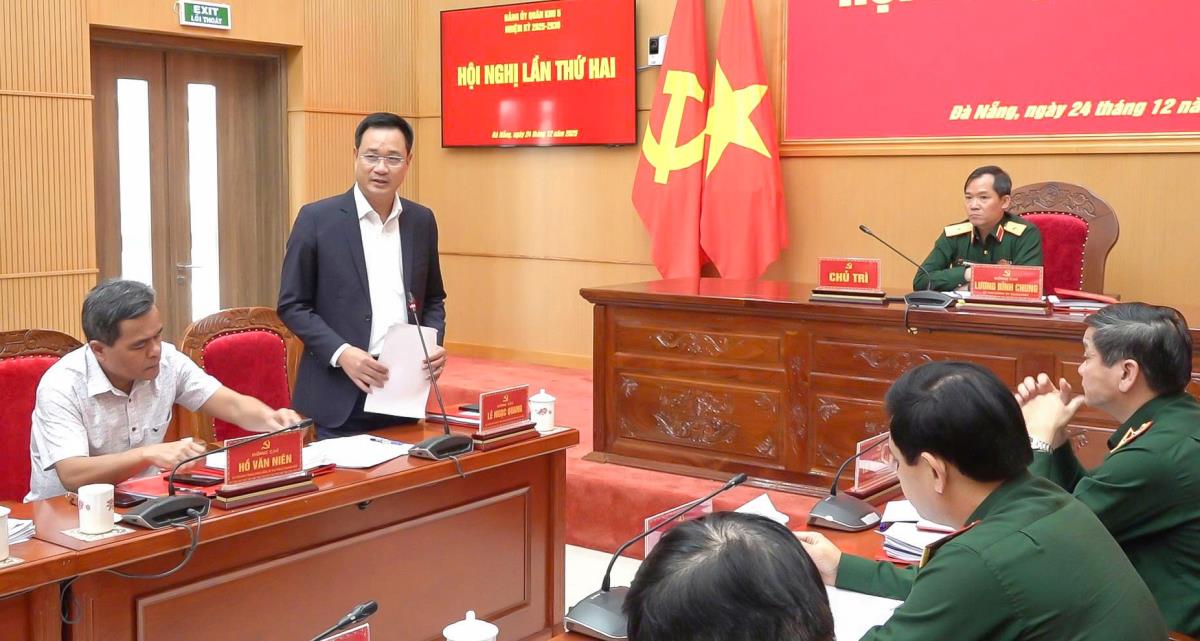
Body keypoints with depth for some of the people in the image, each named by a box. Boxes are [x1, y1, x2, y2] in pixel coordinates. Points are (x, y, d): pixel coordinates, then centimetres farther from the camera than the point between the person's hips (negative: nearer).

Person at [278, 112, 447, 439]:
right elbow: (292, 305, -3)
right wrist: (341, 352, -17)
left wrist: (434, 344, -2)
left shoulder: (422, 221, 8)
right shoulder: (317, 218, -4)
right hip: (338, 396, -3)